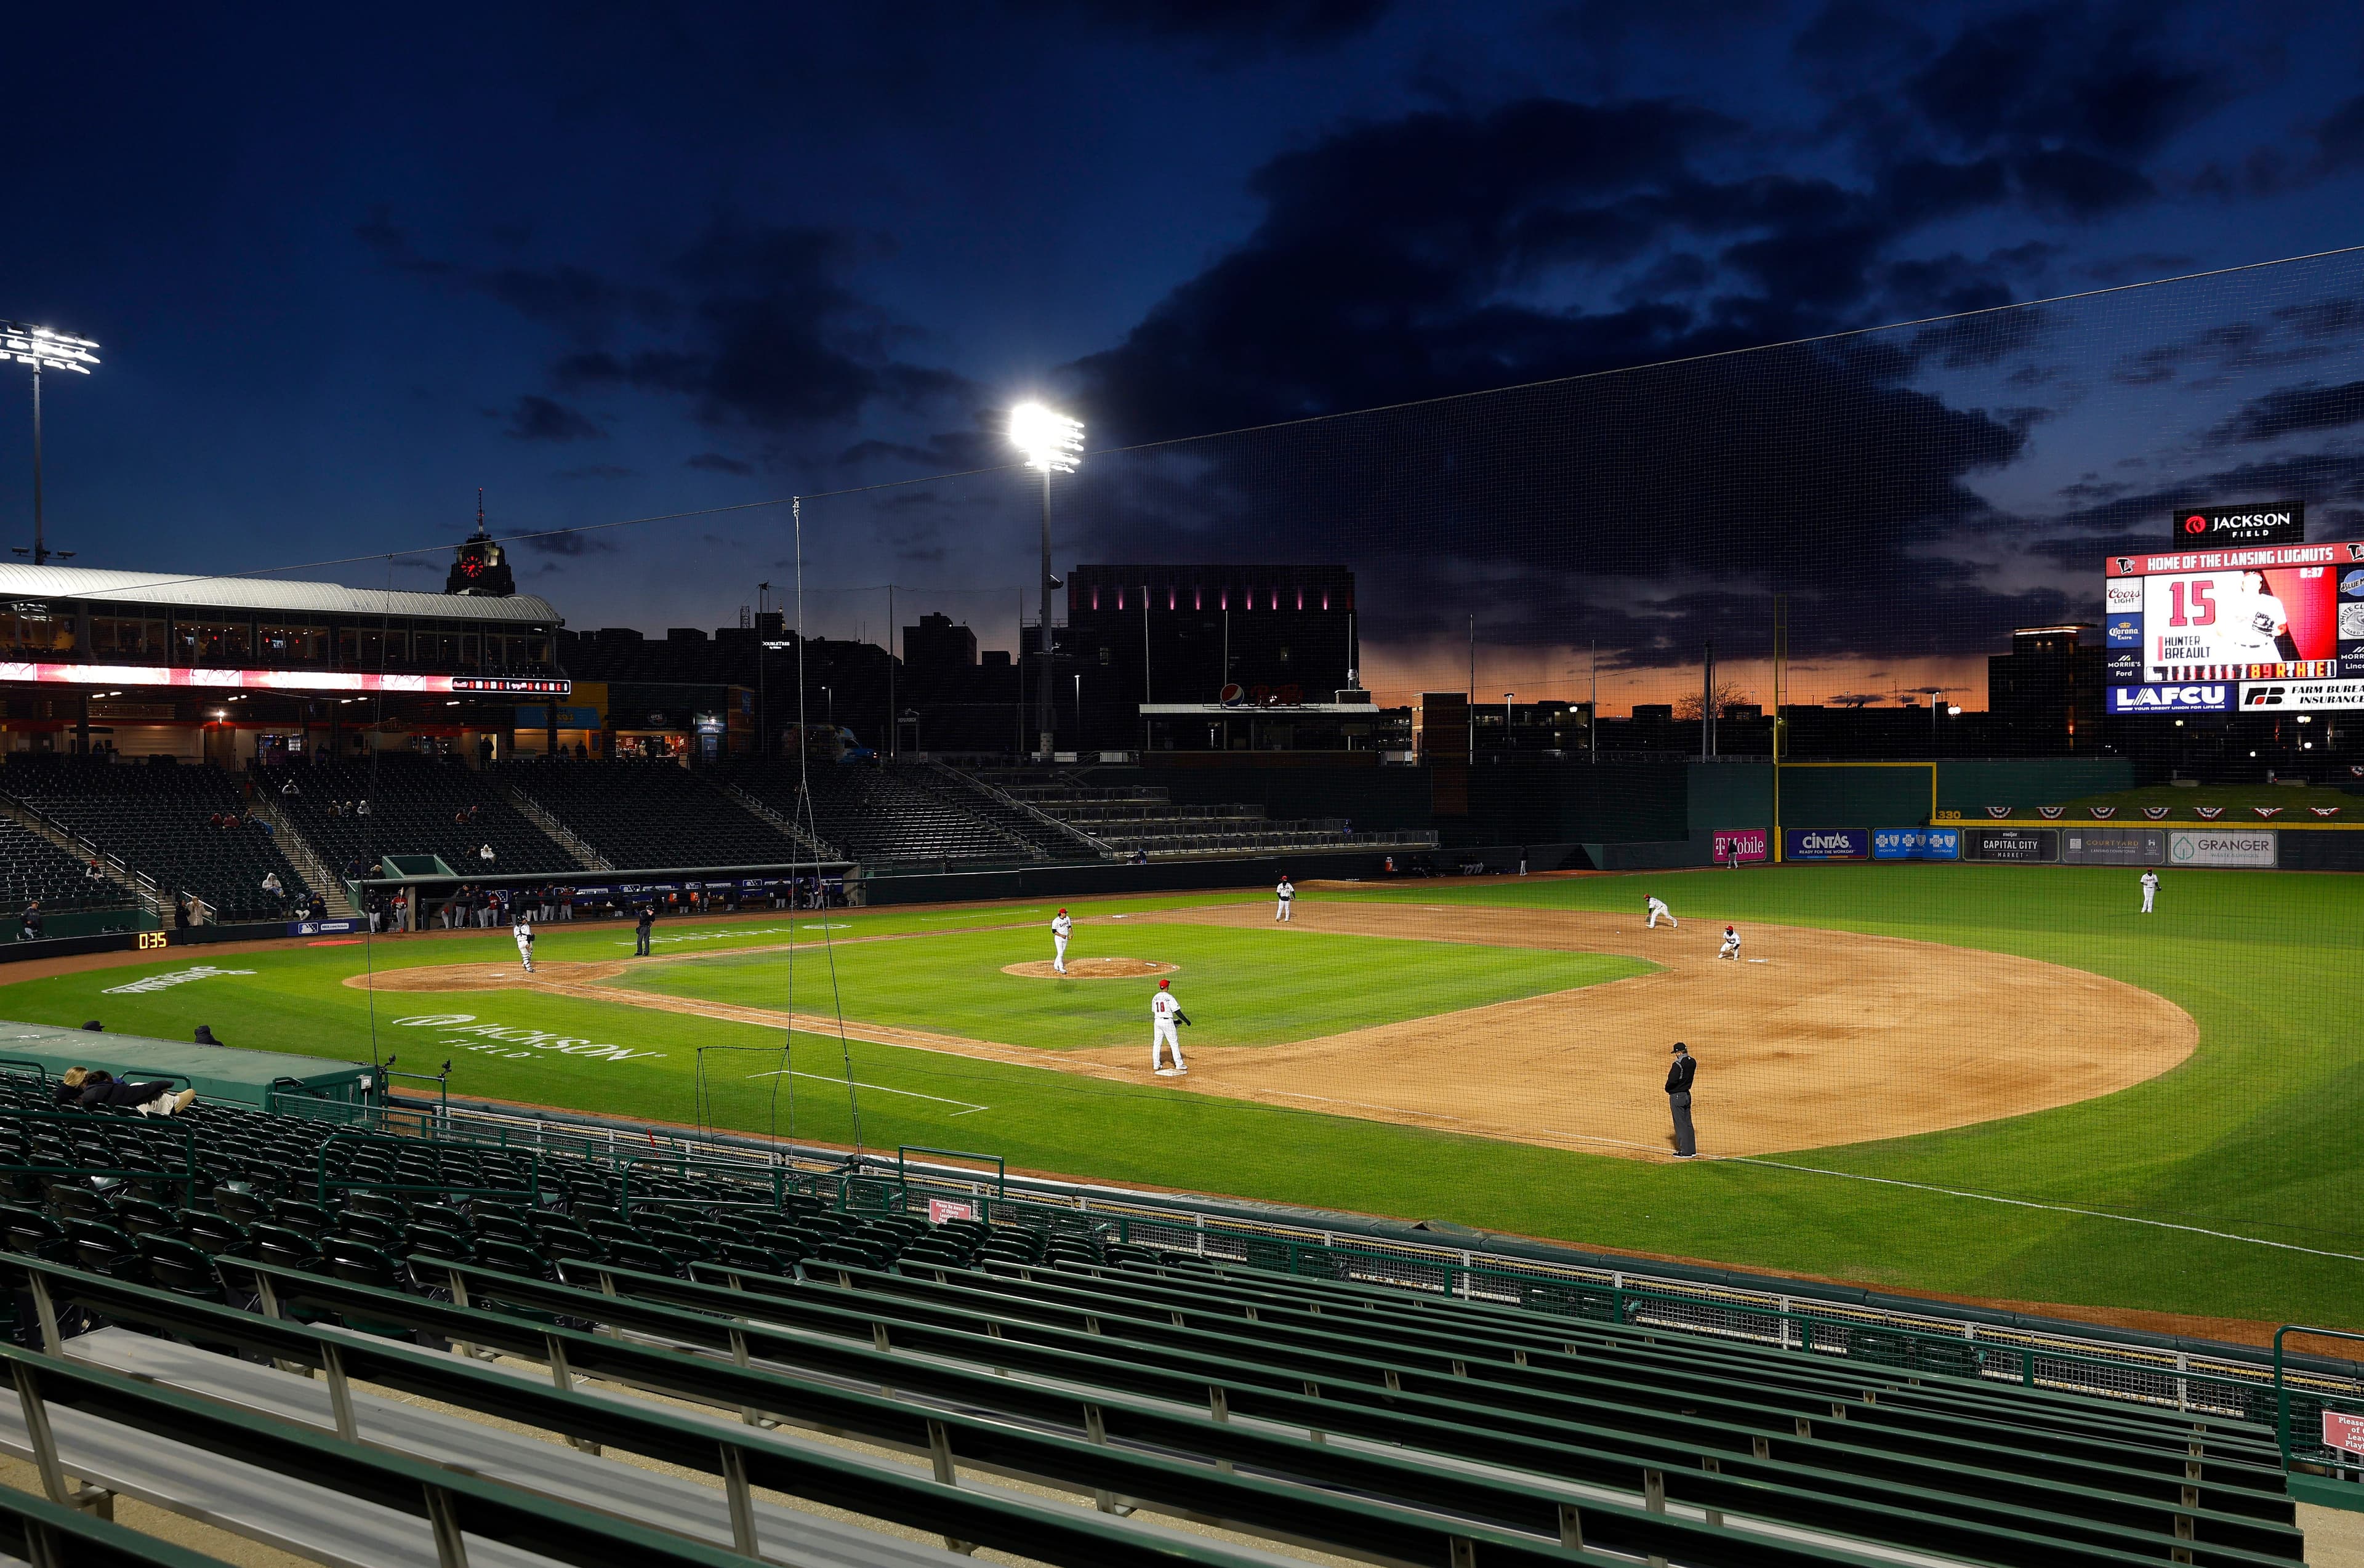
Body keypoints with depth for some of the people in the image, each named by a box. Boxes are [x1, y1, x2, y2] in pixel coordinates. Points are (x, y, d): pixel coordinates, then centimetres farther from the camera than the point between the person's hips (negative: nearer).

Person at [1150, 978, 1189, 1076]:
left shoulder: (1155, 998, 6)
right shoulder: (1169, 997, -11)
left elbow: (1154, 1012, 13)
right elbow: (1177, 1011, -13)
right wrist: (1187, 1021, -4)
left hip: (1157, 1021, 5)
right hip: (1167, 1021, -5)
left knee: (1157, 1043, 9)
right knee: (1174, 1043, 2)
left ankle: (1156, 1065, 9)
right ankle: (1179, 1065, 3)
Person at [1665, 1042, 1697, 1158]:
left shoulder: (1678, 1064, -21)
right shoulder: (1692, 1062, 4)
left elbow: (1672, 1080, -26)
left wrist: (1667, 1089, -8)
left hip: (1677, 1096, -8)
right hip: (1687, 1094, 8)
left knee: (1681, 1124, -2)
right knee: (1688, 1123, 16)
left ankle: (1685, 1152, 1)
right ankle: (1691, 1150, 21)